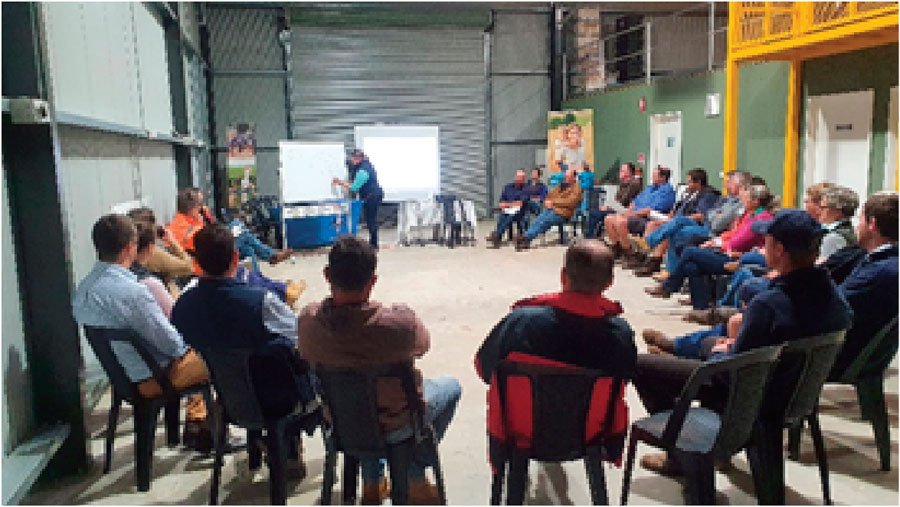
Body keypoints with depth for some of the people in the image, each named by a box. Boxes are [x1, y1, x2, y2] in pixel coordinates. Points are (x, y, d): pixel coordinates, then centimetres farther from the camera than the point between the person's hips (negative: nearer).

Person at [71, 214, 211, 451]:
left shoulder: (82, 289, -4)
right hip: (151, 379, -8)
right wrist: (185, 343, 0)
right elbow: (171, 344, -23)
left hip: (120, 373, 9)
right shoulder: (132, 291, -30)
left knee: (194, 351, 25)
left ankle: (194, 423, 28)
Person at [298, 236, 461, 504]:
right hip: (393, 425, -4)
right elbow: (422, 344, -12)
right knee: (451, 386, 23)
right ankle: (416, 481, 32)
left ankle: (371, 485, 42)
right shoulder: (399, 322, -35)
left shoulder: (308, 319, -24)